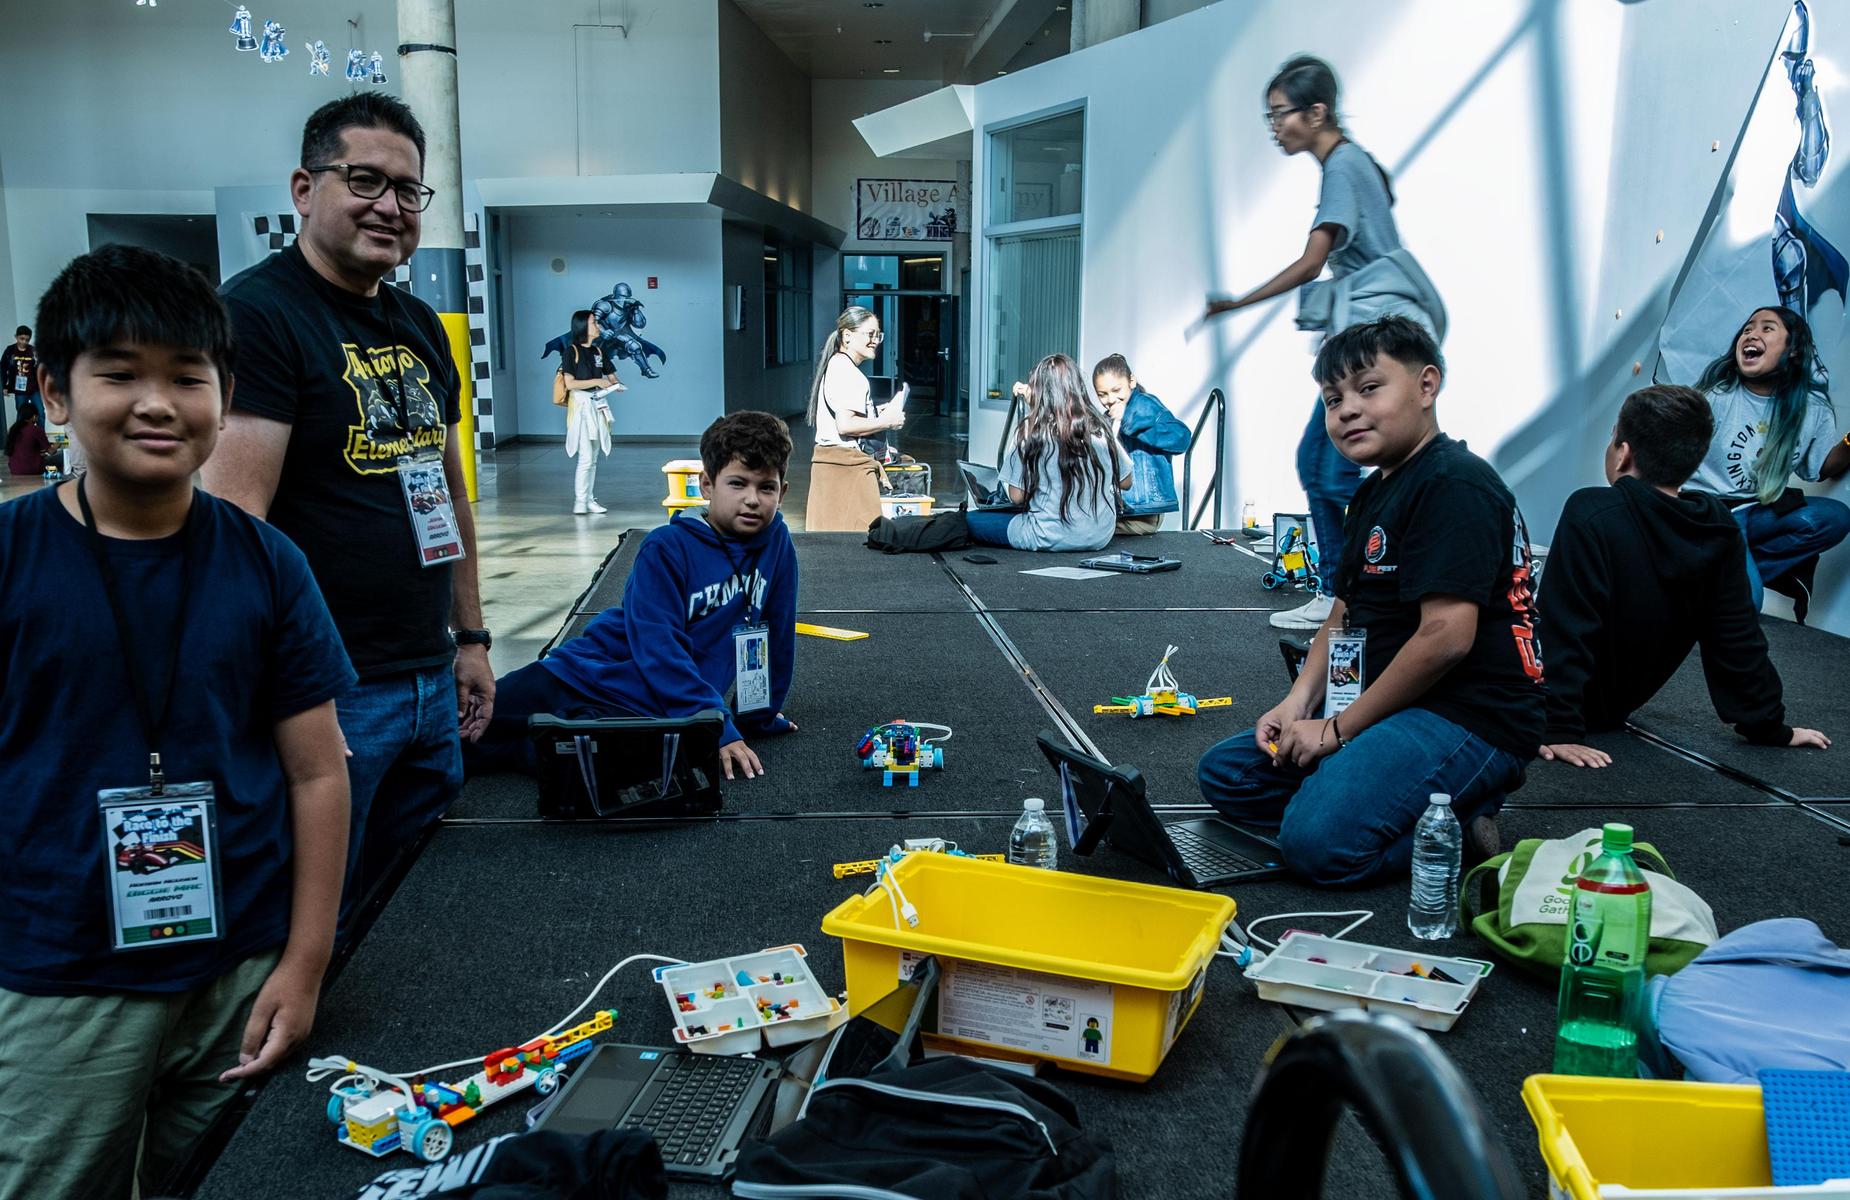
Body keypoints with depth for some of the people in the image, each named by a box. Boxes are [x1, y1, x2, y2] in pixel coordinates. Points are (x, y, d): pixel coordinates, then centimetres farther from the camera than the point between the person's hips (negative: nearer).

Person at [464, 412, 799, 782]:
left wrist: (763, 713, 14)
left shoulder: (776, 543, 0)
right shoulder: (667, 549, -11)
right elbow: (659, 649, -19)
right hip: (581, 678, -2)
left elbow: (777, 634, 10)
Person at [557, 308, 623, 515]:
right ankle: (579, 501, -3)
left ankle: (589, 500, 16)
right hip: (581, 406, -6)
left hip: (598, 406, 6)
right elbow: (570, 383, -13)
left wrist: (616, 386, -6)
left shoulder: (598, 351, 12)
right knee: (585, 457, -11)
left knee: (593, 458, 9)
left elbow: (611, 377, 16)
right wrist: (596, 382, -17)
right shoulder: (572, 351, -6)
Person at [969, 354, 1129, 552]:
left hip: (1051, 539, -4)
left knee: (970, 520, 8)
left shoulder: (1031, 430, -11)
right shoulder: (1100, 429, -1)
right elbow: (1125, 482, 9)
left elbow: (1017, 496, -8)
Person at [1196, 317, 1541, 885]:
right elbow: (1344, 614, 18)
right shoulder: (1374, 492, 16)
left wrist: (1339, 728, -16)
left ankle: (1461, 829, -4)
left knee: (1319, 840, -31)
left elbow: (1446, 636, -24)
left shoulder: (1454, 486, -17)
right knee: (1223, 773, 10)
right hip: (1394, 707, 11)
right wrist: (1297, 704, 1)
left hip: (1470, 718, -11)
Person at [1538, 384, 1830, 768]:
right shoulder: (1719, 529, -9)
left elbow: (1565, 629, -33)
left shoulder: (1591, 514, -30)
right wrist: (1768, 726, 6)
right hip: (1615, 705, 7)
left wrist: (1558, 730, -31)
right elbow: (1738, 636, -4)